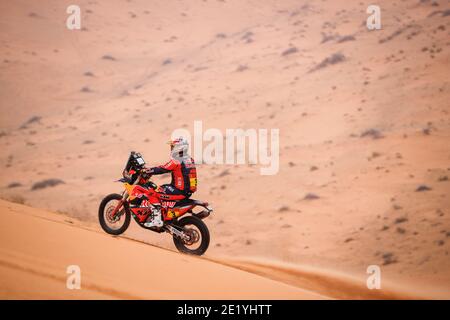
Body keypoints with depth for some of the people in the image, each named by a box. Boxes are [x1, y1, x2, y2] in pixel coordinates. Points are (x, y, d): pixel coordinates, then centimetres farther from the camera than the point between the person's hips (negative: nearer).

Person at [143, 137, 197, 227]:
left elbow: (162, 169, -17)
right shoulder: (190, 160, 10)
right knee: (162, 188, 27)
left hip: (180, 191, -9)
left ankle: (157, 220, -16)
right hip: (189, 191, 9)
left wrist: (146, 171, -9)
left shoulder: (176, 162, -17)